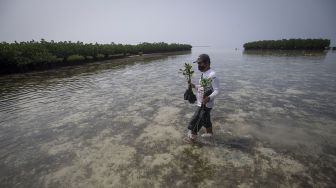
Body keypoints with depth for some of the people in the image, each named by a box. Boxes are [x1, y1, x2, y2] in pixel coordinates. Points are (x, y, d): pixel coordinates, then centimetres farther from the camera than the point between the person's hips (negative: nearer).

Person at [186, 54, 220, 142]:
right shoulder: (203, 73, 8)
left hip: (206, 104, -9)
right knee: (205, 119, 24)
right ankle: (209, 132, 45)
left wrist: (209, 98, -38)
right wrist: (194, 86, 4)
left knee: (196, 121, 0)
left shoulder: (212, 75, -22)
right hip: (201, 103, 9)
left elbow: (217, 90, -23)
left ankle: (192, 137, 19)